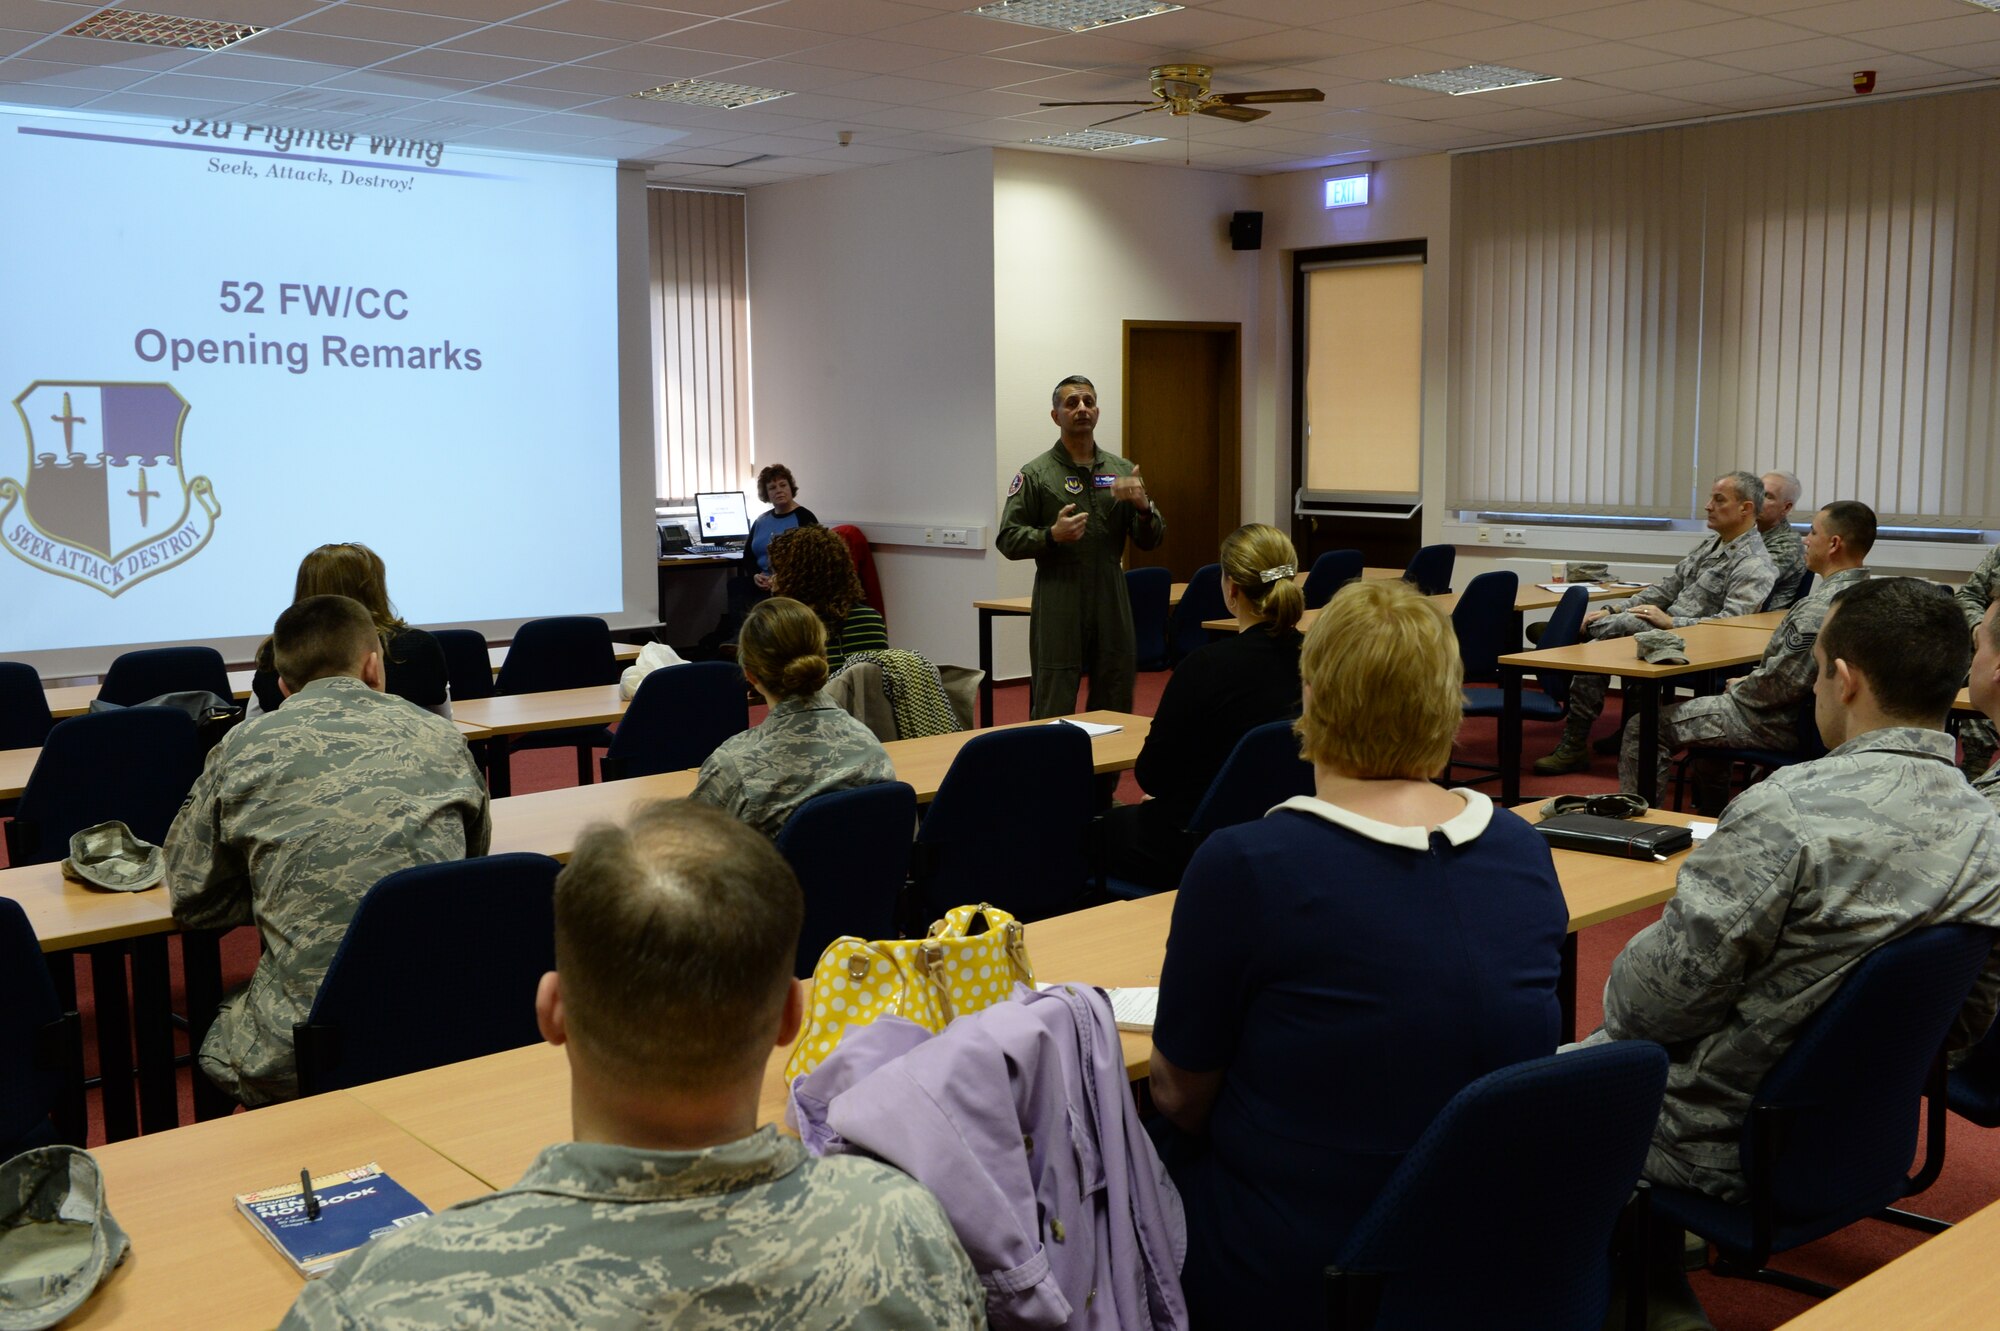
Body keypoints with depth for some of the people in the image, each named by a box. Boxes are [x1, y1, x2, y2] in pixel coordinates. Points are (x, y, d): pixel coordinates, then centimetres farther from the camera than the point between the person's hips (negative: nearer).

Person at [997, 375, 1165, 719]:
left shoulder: (1122, 471, 11)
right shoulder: (1035, 474, 0)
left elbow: (1151, 541, 9)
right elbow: (1008, 539, -3)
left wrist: (1143, 506, -11)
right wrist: (1052, 536, -19)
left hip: (1112, 606, 4)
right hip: (1058, 610, -4)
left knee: (1115, 711, 10)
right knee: (1053, 714, -2)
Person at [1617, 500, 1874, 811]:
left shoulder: (1822, 605, -27)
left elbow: (1785, 682, -27)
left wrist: (1739, 689, -8)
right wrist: (1751, 680, 9)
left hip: (1782, 725, -10)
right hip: (1812, 717, 10)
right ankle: (1712, 820, 42)